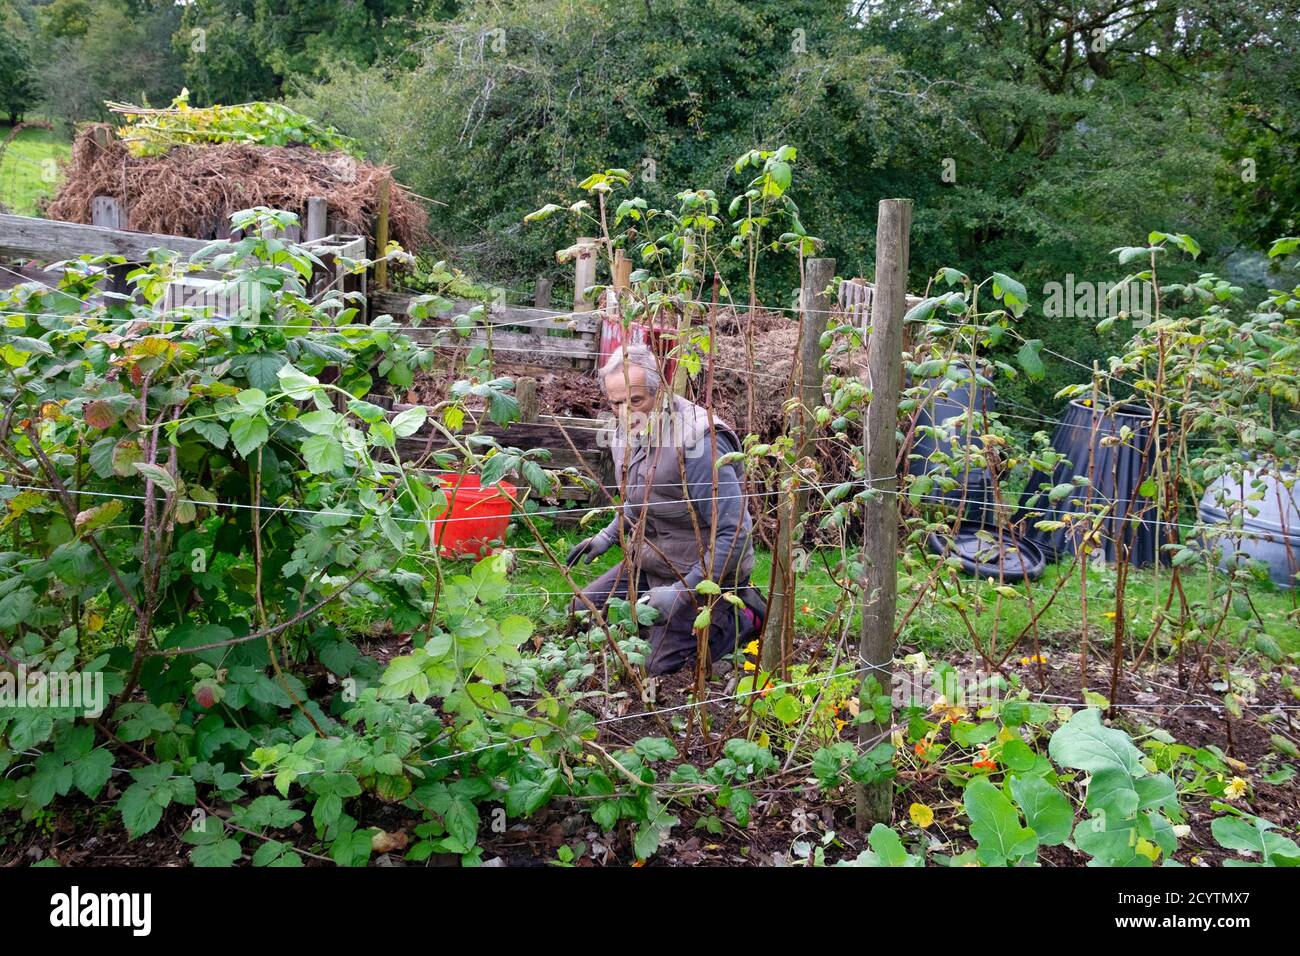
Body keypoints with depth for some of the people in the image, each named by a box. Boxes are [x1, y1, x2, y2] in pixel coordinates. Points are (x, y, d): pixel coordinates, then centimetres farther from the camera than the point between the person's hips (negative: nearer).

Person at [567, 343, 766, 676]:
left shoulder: (697, 442, -30)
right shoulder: (628, 431, -2)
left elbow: (735, 534, -30)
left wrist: (682, 592, -30)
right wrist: (607, 537, 10)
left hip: (699, 571, -8)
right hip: (648, 560, 9)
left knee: (662, 668, -10)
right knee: (581, 612, 13)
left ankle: (744, 618, 10)